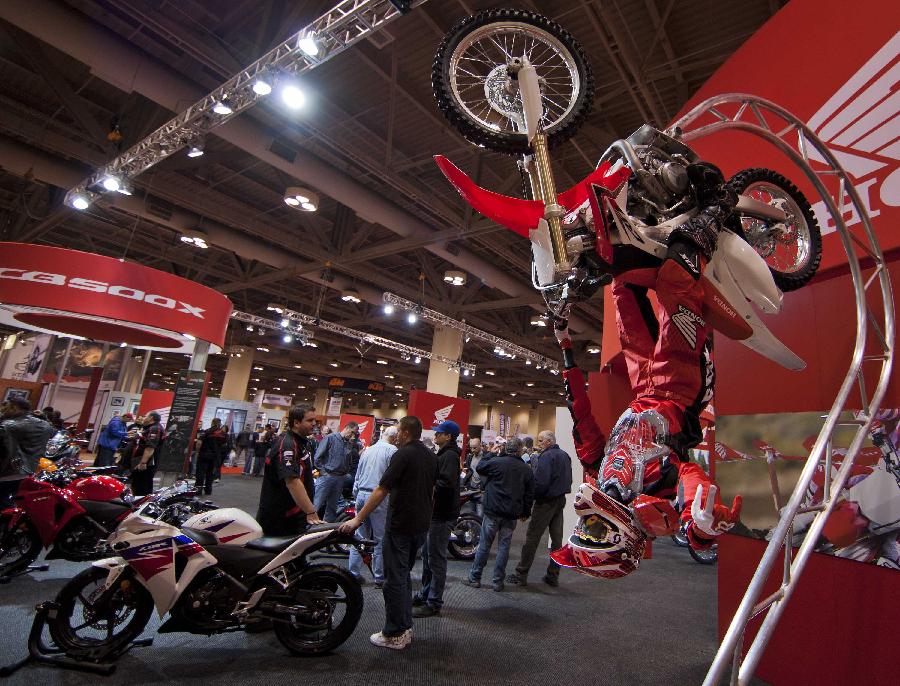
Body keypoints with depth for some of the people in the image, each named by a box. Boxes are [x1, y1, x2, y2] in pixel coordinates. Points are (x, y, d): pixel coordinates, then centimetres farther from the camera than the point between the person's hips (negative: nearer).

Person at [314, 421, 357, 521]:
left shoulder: (349, 444, 11)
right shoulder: (330, 438, -6)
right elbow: (318, 456, -9)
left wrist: (346, 472, 6)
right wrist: (322, 470, -10)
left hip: (340, 479, 6)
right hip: (326, 476, -6)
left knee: (332, 507, 13)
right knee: (318, 505, -6)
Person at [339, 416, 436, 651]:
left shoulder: (403, 455, -17)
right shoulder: (431, 457, 7)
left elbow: (381, 491, -20)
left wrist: (357, 519, -16)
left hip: (400, 525, -8)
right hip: (421, 525, 8)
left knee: (395, 579, 3)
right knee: (404, 576, 20)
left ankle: (394, 635, 12)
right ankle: (406, 627, 27)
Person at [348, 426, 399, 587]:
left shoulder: (367, 450, 15)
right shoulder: (393, 451, -7)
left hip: (361, 495, 6)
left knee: (359, 537, 12)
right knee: (381, 539, 3)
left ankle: (354, 573, 15)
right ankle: (380, 578, 9)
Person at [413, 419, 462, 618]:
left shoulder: (450, 456, -18)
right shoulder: (444, 454, 15)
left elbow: (446, 484, -28)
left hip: (443, 515, -10)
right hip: (435, 512, 10)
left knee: (436, 558, -1)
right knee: (427, 554, 19)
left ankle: (434, 603, 10)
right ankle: (425, 594, 33)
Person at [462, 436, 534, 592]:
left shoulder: (497, 462, -11)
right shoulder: (527, 470, 2)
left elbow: (479, 468, 6)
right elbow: (530, 495, 7)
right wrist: (526, 513, 19)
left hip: (493, 511, -2)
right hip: (512, 514, 3)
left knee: (484, 545, 7)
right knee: (504, 546, 11)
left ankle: (474, 578, 16)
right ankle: (498, 581, 16)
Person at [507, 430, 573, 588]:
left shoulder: (546, 456, -17)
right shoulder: (565, 455, 11)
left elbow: (540, 482, -24)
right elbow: (568, 480, 17)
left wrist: (531, 496, -12)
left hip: (546, 501, -9)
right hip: (561, 500, 9)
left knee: (532, 538, -2)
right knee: (557, 538, 13)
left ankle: (521, 575, 4)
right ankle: (553, 575, 20)